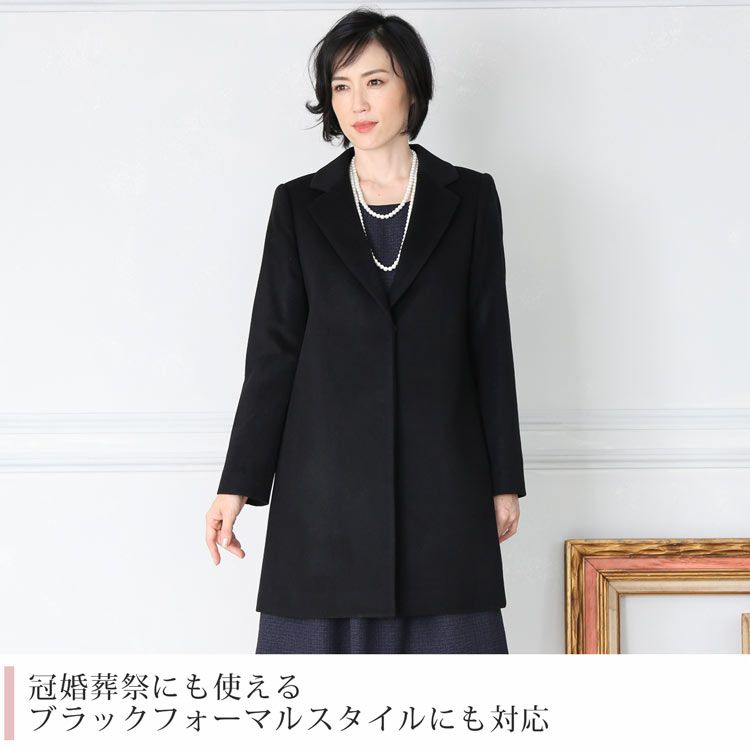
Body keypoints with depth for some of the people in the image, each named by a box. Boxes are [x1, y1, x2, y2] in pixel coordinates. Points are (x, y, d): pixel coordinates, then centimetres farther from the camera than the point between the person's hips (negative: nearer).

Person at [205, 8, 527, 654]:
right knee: (323, 645, 2)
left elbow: (490, 341, 6)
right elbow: (273, 349, 4)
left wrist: (505, 479, 5)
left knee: (446, 645, 2)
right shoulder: (300, 205, 5)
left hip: (441, 475, 0)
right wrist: (239, 482, 1)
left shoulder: (469, 198, 5)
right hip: (327, 472, 0)